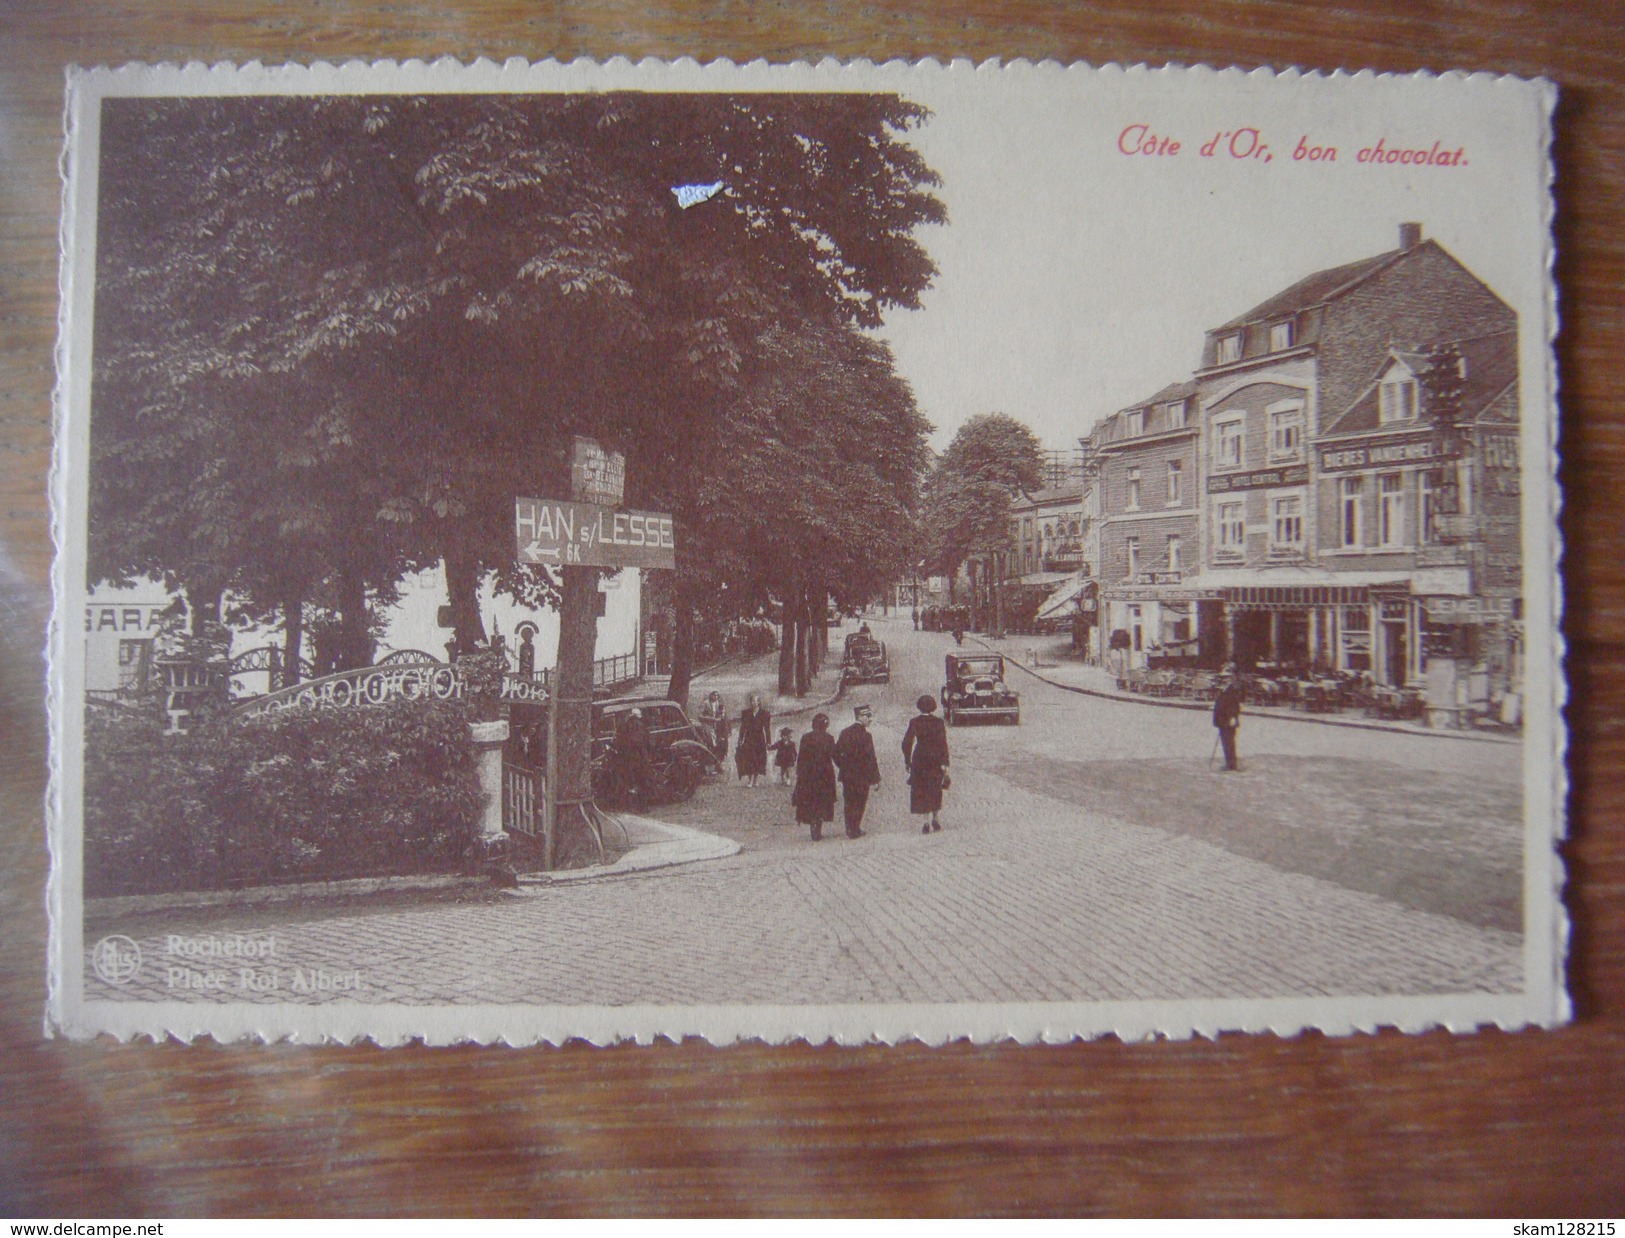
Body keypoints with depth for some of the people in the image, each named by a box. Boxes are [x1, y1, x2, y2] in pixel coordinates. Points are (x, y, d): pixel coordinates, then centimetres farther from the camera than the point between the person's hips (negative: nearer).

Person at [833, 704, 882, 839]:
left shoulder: (845, 733, 4)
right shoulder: (865, 735, -16)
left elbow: (836, 753, 9)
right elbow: (870, 759, -16)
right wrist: (875, 779, -12)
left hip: (847, 776, 6)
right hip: (862, 776, -6)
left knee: (849, 803, 14)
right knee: (859, 804, 5)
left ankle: (850, 830, 20)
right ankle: (854, 830, 6)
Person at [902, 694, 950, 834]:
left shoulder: (914, 722, -5)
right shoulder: (938, 722, -6)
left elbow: (906, 743, -3)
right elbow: (943, 744, -9)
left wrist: (907, 761, 6)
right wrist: (944, 763, -7)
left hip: (919, 759, 0)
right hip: (936, 759, 0)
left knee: (921, 792, 6)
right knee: (935, 790, 17)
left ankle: (929, 823, 0)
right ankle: (933, 819, 17)